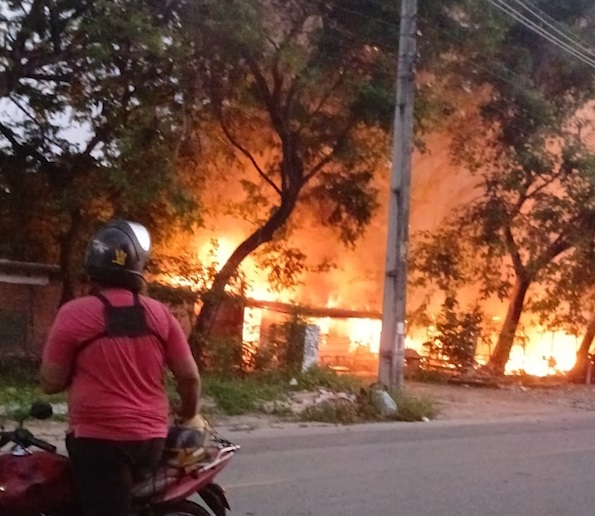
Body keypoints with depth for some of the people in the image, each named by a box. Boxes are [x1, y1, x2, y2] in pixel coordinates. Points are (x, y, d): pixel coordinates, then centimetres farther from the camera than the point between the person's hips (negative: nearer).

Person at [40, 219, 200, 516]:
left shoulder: (75, 313, -7)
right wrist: (188, 414, 23)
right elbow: (189, 376, 4)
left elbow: (50, 383, -4)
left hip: (99, 440, -4)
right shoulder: (160, 313, 3)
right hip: (151, 438, 5)